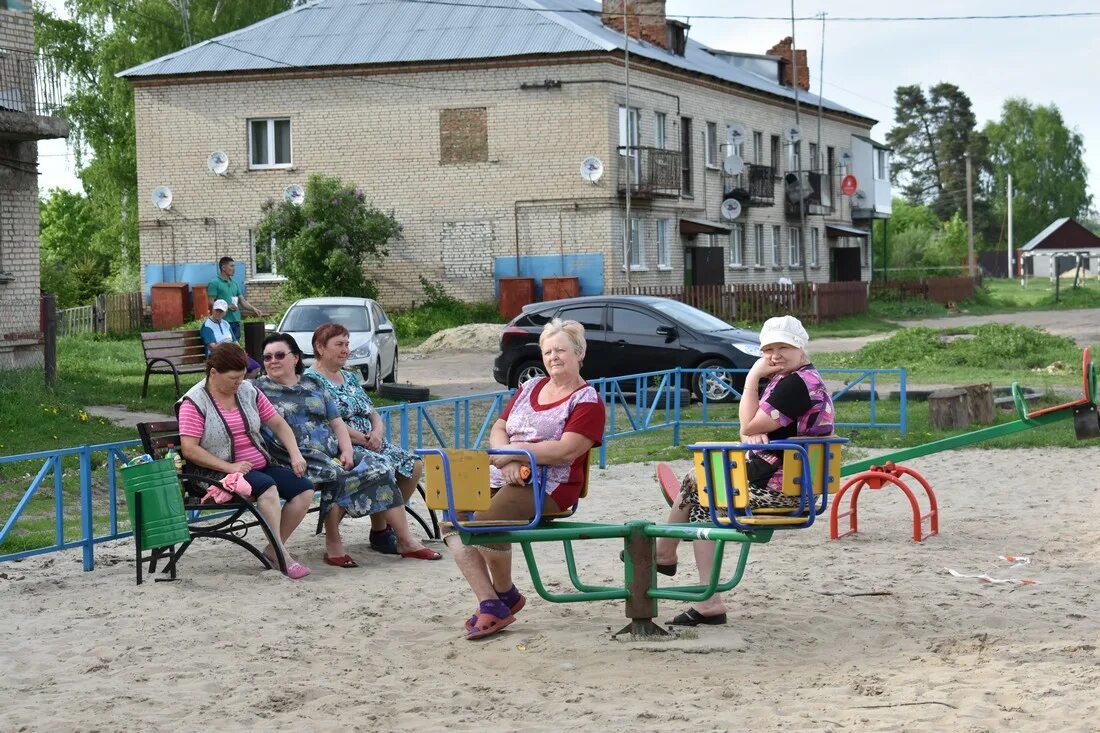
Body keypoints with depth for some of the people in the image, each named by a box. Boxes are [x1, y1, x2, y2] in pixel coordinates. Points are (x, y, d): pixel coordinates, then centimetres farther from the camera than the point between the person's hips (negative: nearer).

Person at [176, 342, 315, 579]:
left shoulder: (247, 391, 9)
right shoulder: (194, 402, -9)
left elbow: (278, 424, 14)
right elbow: (189, 449, -17)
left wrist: (295, 454, -2)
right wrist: (229, 467, -23)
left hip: (260, 463, 7)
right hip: (220, 472, -7)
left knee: (305, 489, -11)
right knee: (267, 486, -33)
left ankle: (273, 550, -5)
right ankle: (281, 555, -28)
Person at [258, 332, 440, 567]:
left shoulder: (313, 385, 19)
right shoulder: (260, 389, 6)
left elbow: (337, 423, 16)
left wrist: (347, 451, -2)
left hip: (333, 451, 5)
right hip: (301, 458, -5)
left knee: (380, 472, -13)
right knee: (336, 476, -33)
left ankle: (406, 541, -10)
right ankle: (333, 546, -23)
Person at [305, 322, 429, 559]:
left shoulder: (349, 377, 22)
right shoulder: (311, 380, -6)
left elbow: (373, 413, 20)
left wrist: (378, 432, -3)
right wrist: (362, 438, -17)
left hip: (370, 444, 9)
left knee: (414, 464, -6)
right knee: (381, 468, -30)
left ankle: (388, 524, 3)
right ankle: (380, 532, -13)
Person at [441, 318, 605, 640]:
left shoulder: (587, 401, -2)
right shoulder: (530, 388, 19)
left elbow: (565, 451, -15)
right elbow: (498, 429, 14)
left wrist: (512, 451, -15)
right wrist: (507, 461, -8)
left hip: (547, 487, -8)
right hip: (503, 477, 8)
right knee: (453, 522, -14)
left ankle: (505, 594, -3)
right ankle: (489, 605, -14)